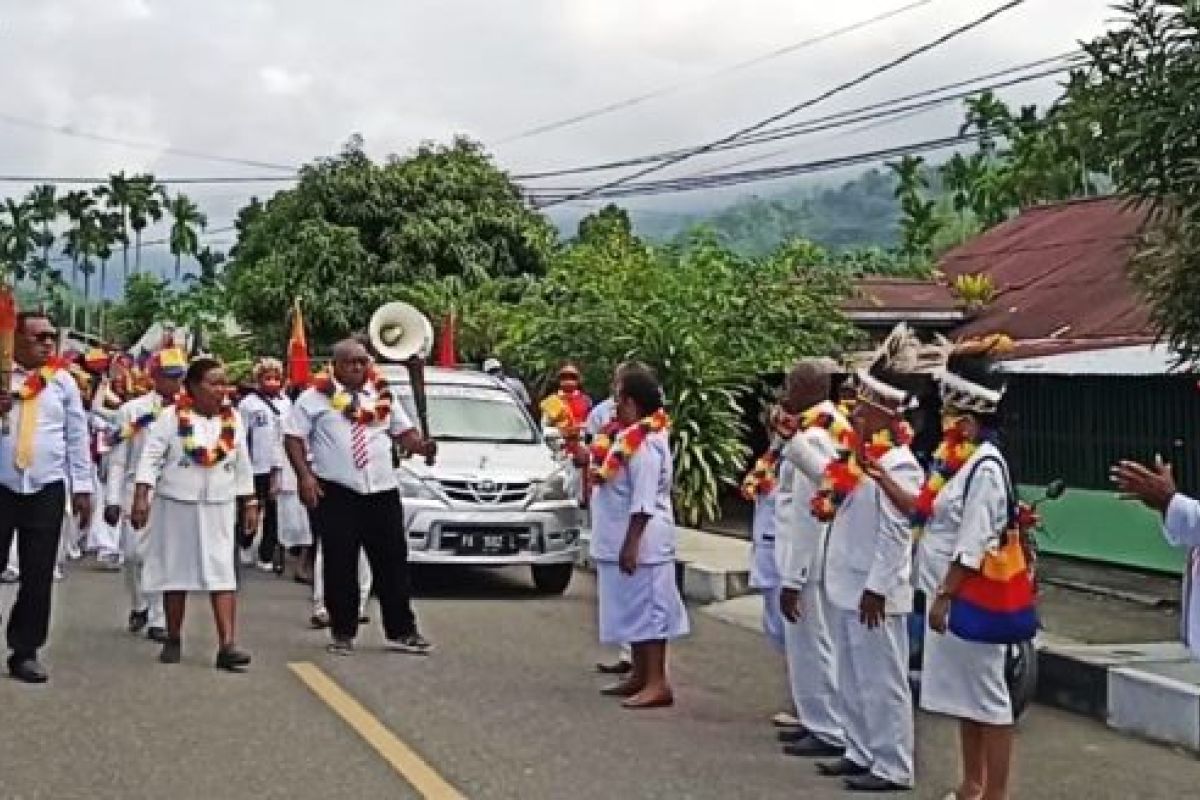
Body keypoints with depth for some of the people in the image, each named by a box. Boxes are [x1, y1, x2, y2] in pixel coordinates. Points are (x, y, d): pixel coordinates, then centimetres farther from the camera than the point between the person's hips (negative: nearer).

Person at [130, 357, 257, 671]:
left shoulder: (233, 419, 5)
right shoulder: (172, 416, -7)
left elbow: (243, 465, 11)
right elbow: (151, 457, -9)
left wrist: (249, 503, 10)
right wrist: (141, 496, -18)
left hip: (219, 507, 2)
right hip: (177, 504, -2)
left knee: (223, 572, -7)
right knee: (176, 571, 8)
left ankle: (227, 645, -13)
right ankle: (173, 640, 21)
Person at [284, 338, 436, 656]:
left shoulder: (382, 394, 15)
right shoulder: (317, 397, 2)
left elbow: (404, 432, 19)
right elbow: (293, 437, 1)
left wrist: (421, 446, -2)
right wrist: (305, 475, -10)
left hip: (382, 490, 4)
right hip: (335, 493, -3)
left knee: (393, 563, 4)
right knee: (340, 566, 0)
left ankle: (401, 631, 12)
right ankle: (343, 632, 12)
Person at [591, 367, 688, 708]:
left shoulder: (643, 442, -20)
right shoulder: (633, 436, 12)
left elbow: (644, 500, -24)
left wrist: (631, 544, -24)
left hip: (640, 541, -11)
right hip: (626, 540, 11)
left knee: (646, 608, -8)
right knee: (636, 609, 15)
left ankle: (658, 683, -6)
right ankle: (640, 675, 23)